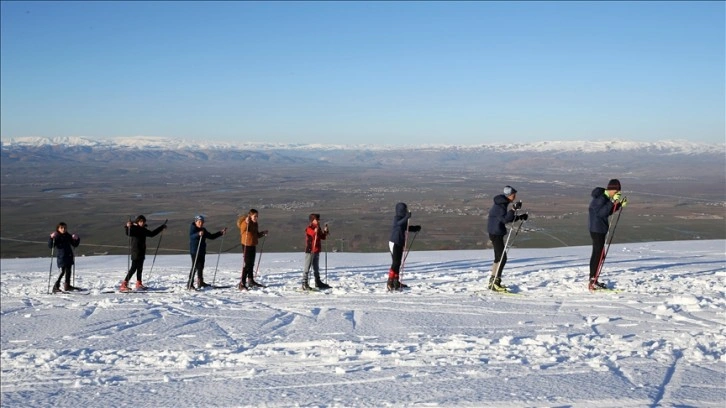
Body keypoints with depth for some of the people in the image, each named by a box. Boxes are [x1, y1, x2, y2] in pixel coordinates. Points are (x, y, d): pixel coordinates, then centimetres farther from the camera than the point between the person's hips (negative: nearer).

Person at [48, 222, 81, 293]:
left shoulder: (68, 236, 10)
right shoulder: (56, 237, -5)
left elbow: (75, 245, 16)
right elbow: (50, 246, -14)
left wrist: (77, 239, -1)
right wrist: (51, 238, -28)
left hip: (69, 256, 6)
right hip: (61, 257, -6)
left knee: (68, 271, 12)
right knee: (63, 271, -13)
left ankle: (67, 285, 25)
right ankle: (56, 286, -8)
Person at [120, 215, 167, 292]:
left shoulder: (143, 230, 16)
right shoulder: (133, 228, -7)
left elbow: (152, 234, 31)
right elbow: (128, 233, -28)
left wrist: (161, 227, 35)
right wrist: (128, 227, -49)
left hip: (142, 252, 8)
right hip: (135, 251, -8)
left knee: (140, 268, 13)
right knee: (134, 268, -13)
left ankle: (139, 284, 24)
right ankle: (124, 284, -13)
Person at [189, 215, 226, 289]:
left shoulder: (203, 230, 15)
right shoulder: (192, 228, -8)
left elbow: (211, 236, 24)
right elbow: (191, 236, -28)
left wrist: (221, 232, 17)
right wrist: (198, 234, -48)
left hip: (202, 251, 8)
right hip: (194, 251, -8)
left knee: (201, 266, 16)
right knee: (195, 267, -12)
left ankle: (200, 282, 31)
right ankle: (190, 284, -11)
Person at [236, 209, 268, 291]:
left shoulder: (255, 224, 15)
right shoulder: (245, 222, -11)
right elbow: (242, 230, -29)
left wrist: (263, 233, 6)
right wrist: (246, 223, -43)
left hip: (253, 245, 8)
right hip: (246, 245, -8)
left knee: (251, 264, 16)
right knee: (246, 264, -10)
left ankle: (251, 281, 28)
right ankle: (242, 283, -9)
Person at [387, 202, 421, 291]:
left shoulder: (402, 219, 13)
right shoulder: (397, 218, -13)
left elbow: (406, 227, 27)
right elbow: (398, 223, -35)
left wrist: (415, 228, 14)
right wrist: (407, 217, -47)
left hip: (399, 244, 9)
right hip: (394, 243, -9)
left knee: (398, 263, 14)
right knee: (395, 263, -11)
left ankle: (396, 281, 22)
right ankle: (390, 282, -10)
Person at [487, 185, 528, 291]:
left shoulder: (502, 204, 13)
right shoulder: (499, 205, -18)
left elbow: (508, 218, 22)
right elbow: (505, 219, -29)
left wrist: (520, 217, 13)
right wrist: (514, 209, -34)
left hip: (497, 233, 11)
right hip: (496, 234, -11)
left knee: (499, 257, 16)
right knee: (501, 258, -10)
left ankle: (493, 281, 23)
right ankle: (494, 283, -8)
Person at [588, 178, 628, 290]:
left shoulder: (605, 197, 12)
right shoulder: (600, 198, -19)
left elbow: (608, 212, 19)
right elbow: (601, 213, -27)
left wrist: (620, 204, 10)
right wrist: (612, 202, -29)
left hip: (601, 229, 10)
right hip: (597, 229, -10)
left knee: (598, 253, 14)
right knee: (598, 253, -9)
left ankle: (593, 280, 21)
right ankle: (592, 282, -7)